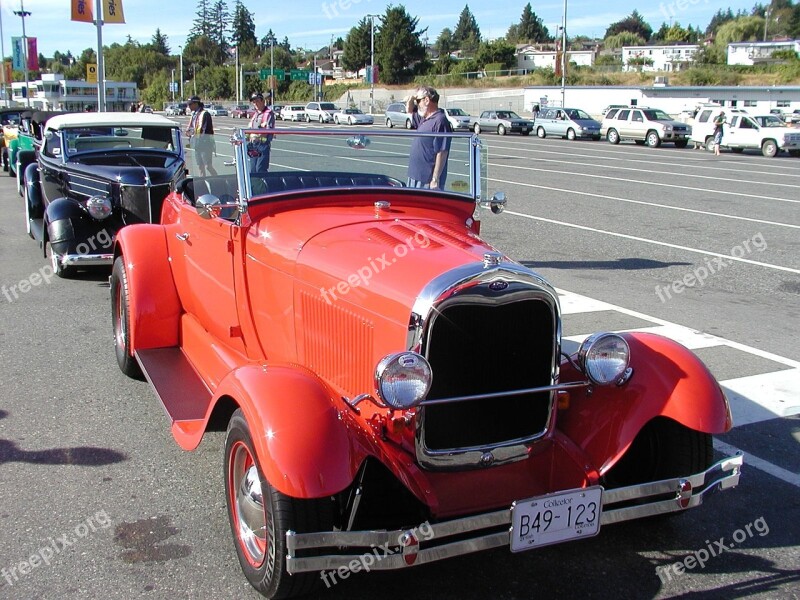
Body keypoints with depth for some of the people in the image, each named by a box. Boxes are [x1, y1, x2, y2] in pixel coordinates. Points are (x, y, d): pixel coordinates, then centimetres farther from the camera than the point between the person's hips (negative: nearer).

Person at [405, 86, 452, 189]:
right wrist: (412, 96, 9)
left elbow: (442, 153, -23)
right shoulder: (424, 119, 12)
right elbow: (409, 110, 31)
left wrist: (435, 180, -24)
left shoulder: (440, 121, -18)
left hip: (428, 180, -10)